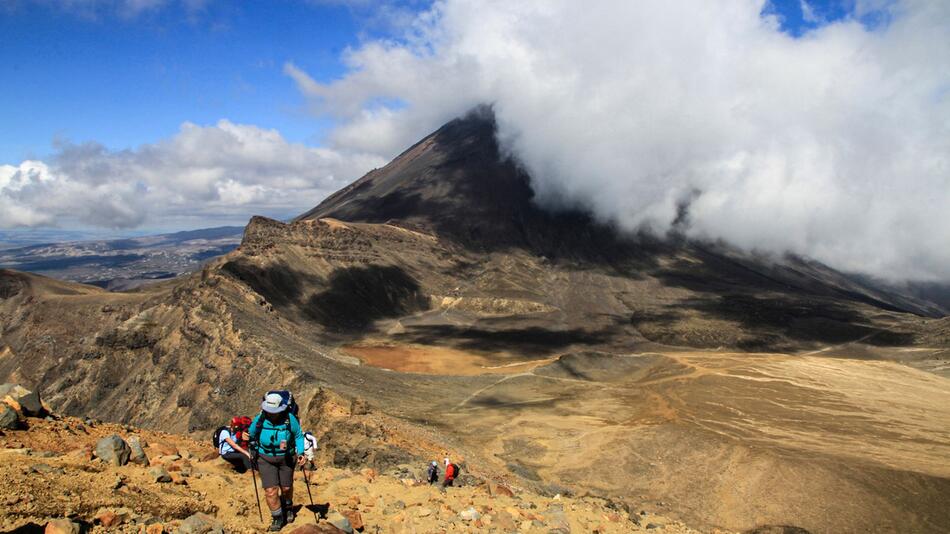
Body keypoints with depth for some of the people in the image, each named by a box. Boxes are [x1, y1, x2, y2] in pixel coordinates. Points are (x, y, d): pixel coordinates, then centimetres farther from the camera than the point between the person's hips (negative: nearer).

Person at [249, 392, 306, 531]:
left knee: (286, 487, 17)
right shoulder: (259, 420, -17)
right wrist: (254, 453, 10)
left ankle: (288, 508, 48)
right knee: (270, 491, -8)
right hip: (265, 459, 0)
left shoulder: (289, 419, -21)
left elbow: (298, 435, -5)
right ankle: (277, 517, 15)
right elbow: (251, 436, 4)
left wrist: (301, 453, -13)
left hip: (286, 458, 0)